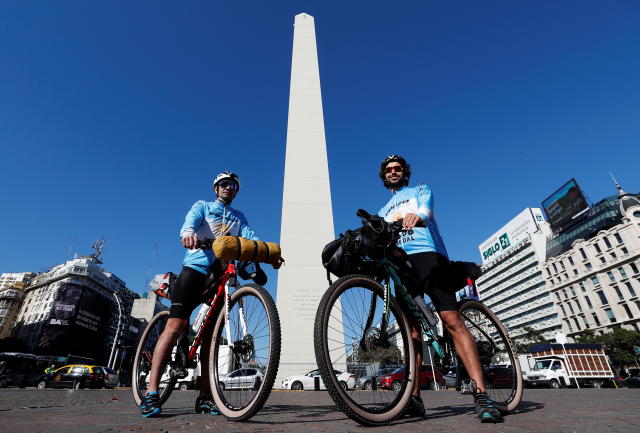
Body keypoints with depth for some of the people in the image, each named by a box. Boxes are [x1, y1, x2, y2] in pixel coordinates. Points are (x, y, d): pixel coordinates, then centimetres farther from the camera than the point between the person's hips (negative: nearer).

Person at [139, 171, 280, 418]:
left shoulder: (239, 217, 21)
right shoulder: (202, 206, 13)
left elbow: (250, 237, 3)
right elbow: (191, 220, -10)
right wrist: (188, 233, -35)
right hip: (196, 268, -3)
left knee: (211, 334, 4)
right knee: (176, 325, -15)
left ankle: (205, 396, 10)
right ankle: (151, 393, -9)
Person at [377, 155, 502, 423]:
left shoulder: (420, 190, 20)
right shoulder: (383, 212, 32)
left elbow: (425, 210, -5)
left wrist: (417, 216, -30)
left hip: (427, 254, -4)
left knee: (452, 321, -13)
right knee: (411, 329, 0)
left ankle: (481, 394, -11)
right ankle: (414, 398, 2)